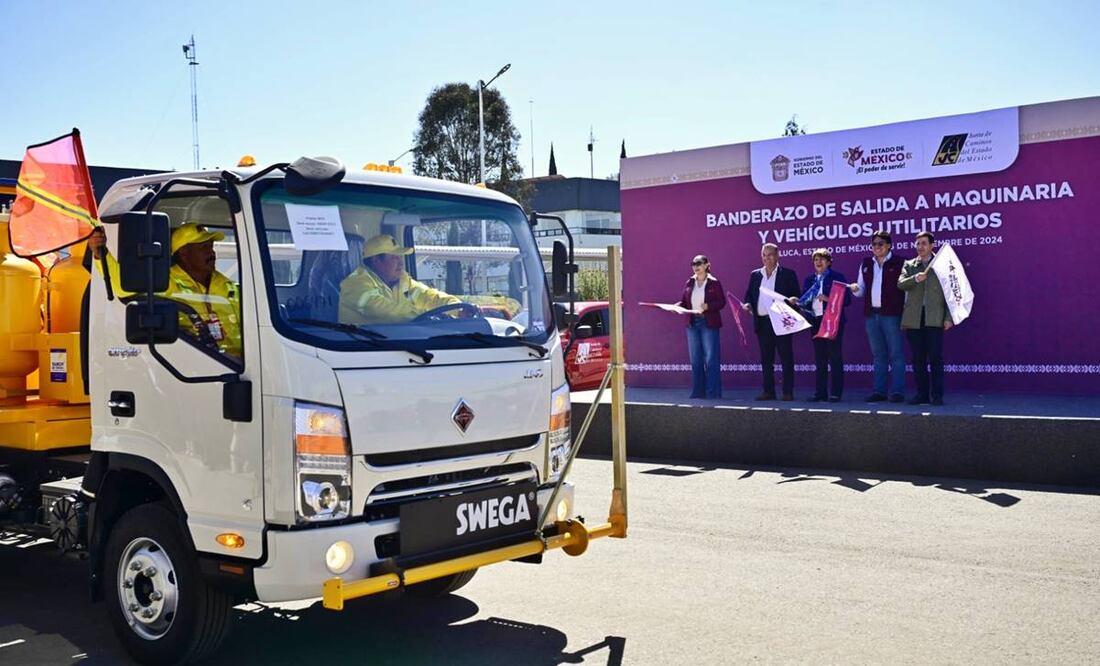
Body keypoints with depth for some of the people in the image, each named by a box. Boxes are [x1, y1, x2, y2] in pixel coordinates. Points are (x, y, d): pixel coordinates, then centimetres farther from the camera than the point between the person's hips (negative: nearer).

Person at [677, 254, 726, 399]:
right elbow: (683, 301, 11)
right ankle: (698, 391, 15)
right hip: (692, 323, 5)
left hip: (709, 323, -5)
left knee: (711, 358, -4)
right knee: (695, 359, 8)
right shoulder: (689, 283, 9)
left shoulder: (714, 283, -4)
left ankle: (713, 392, 2)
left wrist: (707, 306, -22)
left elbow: (721, 302, -7)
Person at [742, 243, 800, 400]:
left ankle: (788, 392, 2)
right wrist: (746, 304, -5)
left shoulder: (788, 274, 2)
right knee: (766, 358, 7)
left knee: (786, 357, -1)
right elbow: (749, 295, 15)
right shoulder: (755, 275, 13)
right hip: (762, 322, 4)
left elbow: (796, 297, 0)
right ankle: (768, 391, 12)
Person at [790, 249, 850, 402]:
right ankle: (820, 392, 12)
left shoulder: (837, 278, -1)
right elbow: (805, 301, 11)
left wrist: (828, 299, -17)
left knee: (835, 358, -2)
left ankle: (835, 393, 1)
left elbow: (846, 300, -6)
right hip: (816, 321, 5)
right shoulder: (809, 280, 14)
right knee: (819, 359, 7)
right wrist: (796, 301, -8)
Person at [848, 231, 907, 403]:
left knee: (896, 354, -3)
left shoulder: (899, 263, 0)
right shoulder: (866, 264, 14)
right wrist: (854, 289, -6)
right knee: (878, 355, 10)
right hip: (871, 314, 5)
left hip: (891, 314, -5)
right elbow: (861, 290, 17)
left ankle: (897, 391, -1)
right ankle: (879, 391, 13)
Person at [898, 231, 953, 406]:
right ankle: (922, 394, 11)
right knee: (918, 359, 5)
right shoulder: (909, 265, 15)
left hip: (934, 319, -3)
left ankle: (937, 395, -1)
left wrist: (948, 318, -3)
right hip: (913, 319, 3)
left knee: (936, 357, -5)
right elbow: (900, 284, -1)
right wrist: (915, 279, -20)